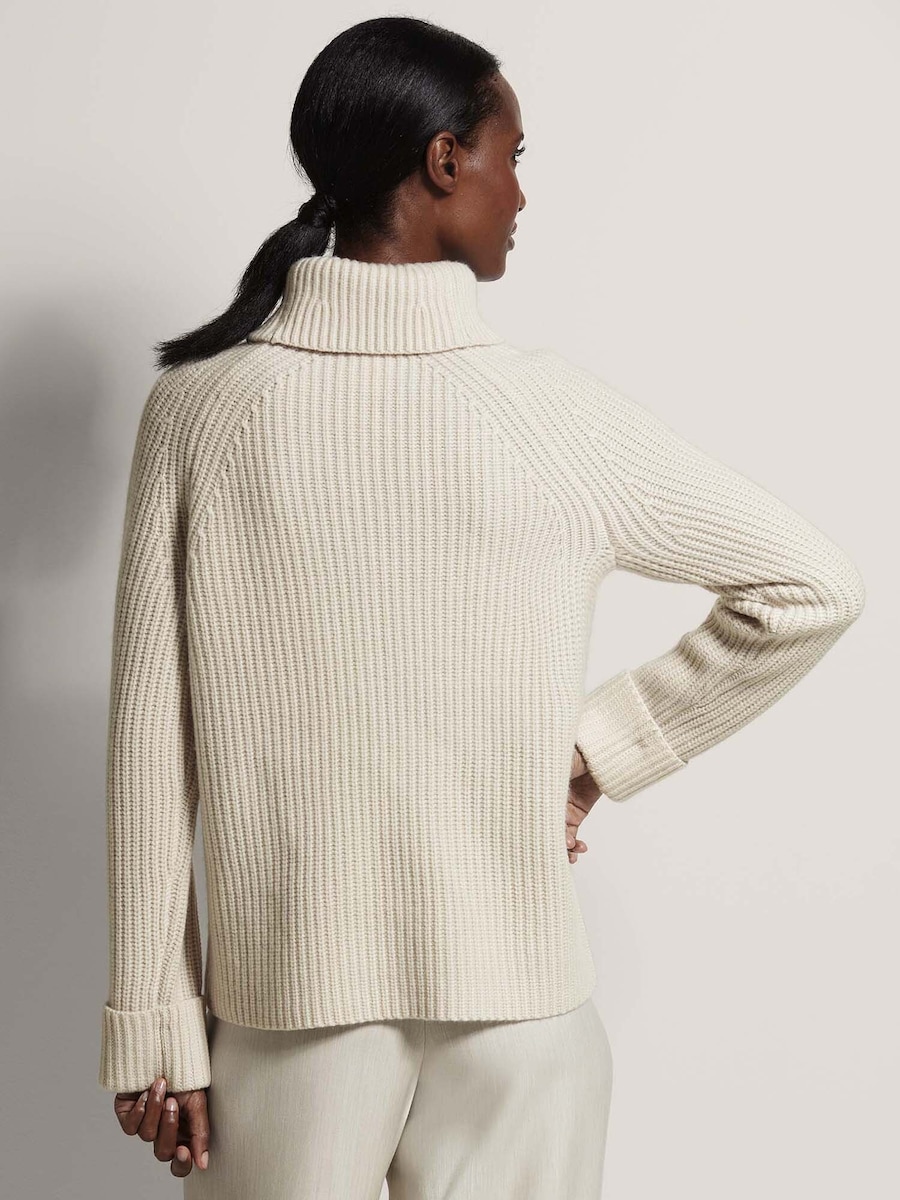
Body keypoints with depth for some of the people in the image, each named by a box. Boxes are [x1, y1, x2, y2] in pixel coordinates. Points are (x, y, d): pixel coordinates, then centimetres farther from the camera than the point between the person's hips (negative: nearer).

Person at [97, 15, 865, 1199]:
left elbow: (152, 741, -6)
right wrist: (604, 749, 2)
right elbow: (812, 587, -3)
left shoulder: (199, 405, -8)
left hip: (283, 1006, 1)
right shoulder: (554, 412, -10)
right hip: (516, 1011, 0)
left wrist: (153, 1025, 2)